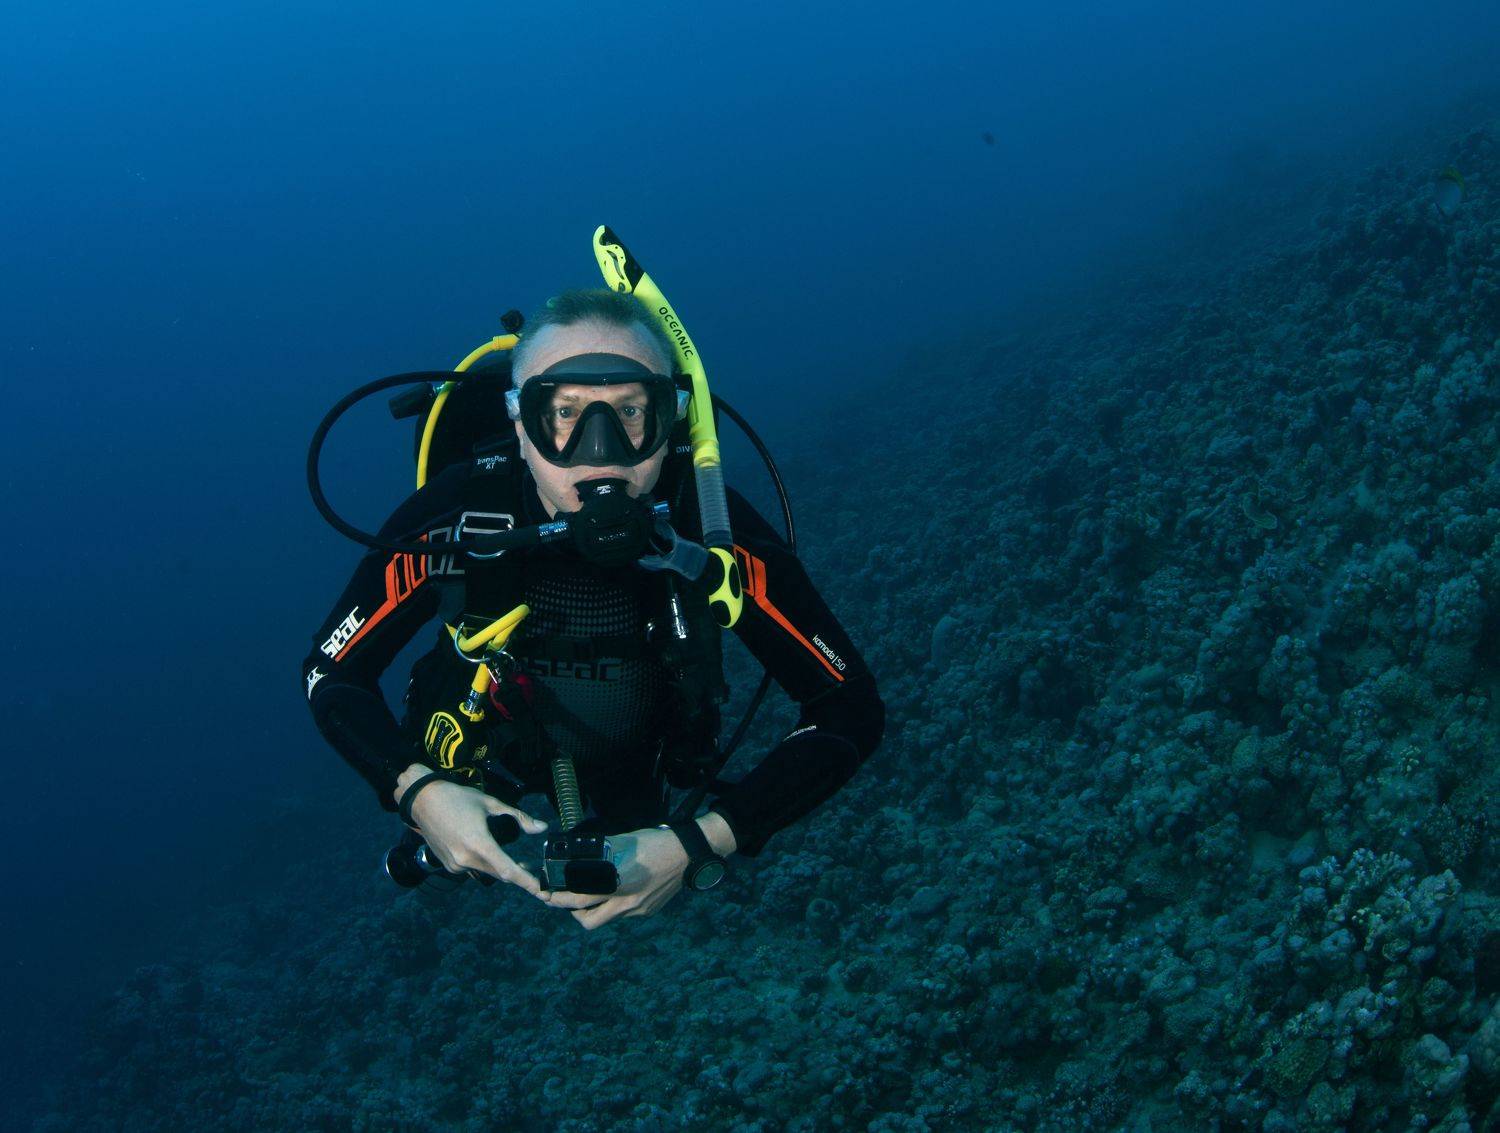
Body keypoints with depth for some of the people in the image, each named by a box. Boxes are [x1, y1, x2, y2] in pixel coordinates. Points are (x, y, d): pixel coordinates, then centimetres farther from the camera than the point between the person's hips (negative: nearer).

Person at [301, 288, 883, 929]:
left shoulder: (711, 529, -39)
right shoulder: (454, 516, -38)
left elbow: (850, 707, -33)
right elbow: (331, 672, -23)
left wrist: (698, 847, -44)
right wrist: (419, 791, -42)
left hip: (637, 749, 1)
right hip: (494, 733, 0)